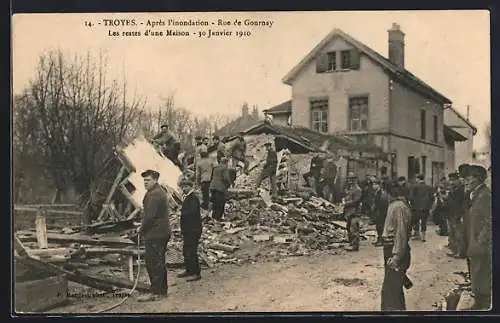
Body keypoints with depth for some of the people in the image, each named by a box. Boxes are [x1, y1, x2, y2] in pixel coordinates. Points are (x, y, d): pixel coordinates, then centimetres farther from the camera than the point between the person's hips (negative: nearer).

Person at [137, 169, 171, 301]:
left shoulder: (153, 194, -16)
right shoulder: (160, 192, 18)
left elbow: (150, 215, -22)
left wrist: (142, 229, -8)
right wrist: (143, 226, 16)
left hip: (154, 234, -11)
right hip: (163, 232, 11)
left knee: (152, 262, -7)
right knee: (159, 262, 15)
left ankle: (156, 292, -5)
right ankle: (163, 290, 22)